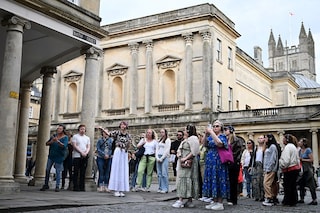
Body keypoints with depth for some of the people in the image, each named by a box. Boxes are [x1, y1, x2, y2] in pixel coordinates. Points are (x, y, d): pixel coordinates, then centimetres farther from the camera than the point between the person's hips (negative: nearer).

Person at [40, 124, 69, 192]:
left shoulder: (65, 137, -5)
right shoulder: (54, 136, 9)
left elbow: (64, 146, -21)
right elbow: (47, 143, 7)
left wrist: (57, 141, -34)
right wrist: (51, 141, -14)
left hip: (59, 157, -5)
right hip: (51, 156, 5)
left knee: (58, 171, -2)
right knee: (47, 170, 4)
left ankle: (57, 186, 5)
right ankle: (46, 185, 15)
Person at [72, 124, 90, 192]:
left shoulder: (87, 138, 17)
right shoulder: (75, 136, 4)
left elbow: (88, 147, 11)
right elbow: (74, 146, -6)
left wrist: (86, 153, -9)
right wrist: (81, 152, -14)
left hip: (85, 157, 4)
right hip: (77, 156, -4)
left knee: (83, 173, 3)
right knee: (76, 172, -3)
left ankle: (82, 187, 5)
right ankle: (75, 187, -1)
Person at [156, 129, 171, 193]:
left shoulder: (168, 140, 1)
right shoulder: (159, 140, 19)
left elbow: (167, 150, -6)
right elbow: (157, 149, 15)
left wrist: (162, 158, -10)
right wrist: (157, 158, 0)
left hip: (164, 157, -6)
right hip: (158, 157, 6)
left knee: (164, 173, -11)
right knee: (159, 173, 2)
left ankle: (165, 188, -8)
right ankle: (160, 188, 6)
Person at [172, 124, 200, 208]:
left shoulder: (193, 138, -10)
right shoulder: (185, 140, 20)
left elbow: (194, 152, -20)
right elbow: (179, 150, 23)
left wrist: (185, 158, -18)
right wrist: (179, 155, 2)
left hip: (188, 164, -10)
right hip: (182, 163, 10)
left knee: (184, 180, -10)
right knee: (182, 181, 7)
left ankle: (181, 201, -9)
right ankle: (189, 201, 9)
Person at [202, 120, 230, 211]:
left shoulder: (222, 136, -5)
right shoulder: (211, 137, 15)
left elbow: (219, 143, -25)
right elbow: (204, 143, 7)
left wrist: (211, 132, -22)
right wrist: (206, 134, -6)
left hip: (218, 162, -7)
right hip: (210, 161, 7)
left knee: (218, 180, -5)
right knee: (212, 180, 9)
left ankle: (220, 203, 0)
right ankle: (215, 201, 17)